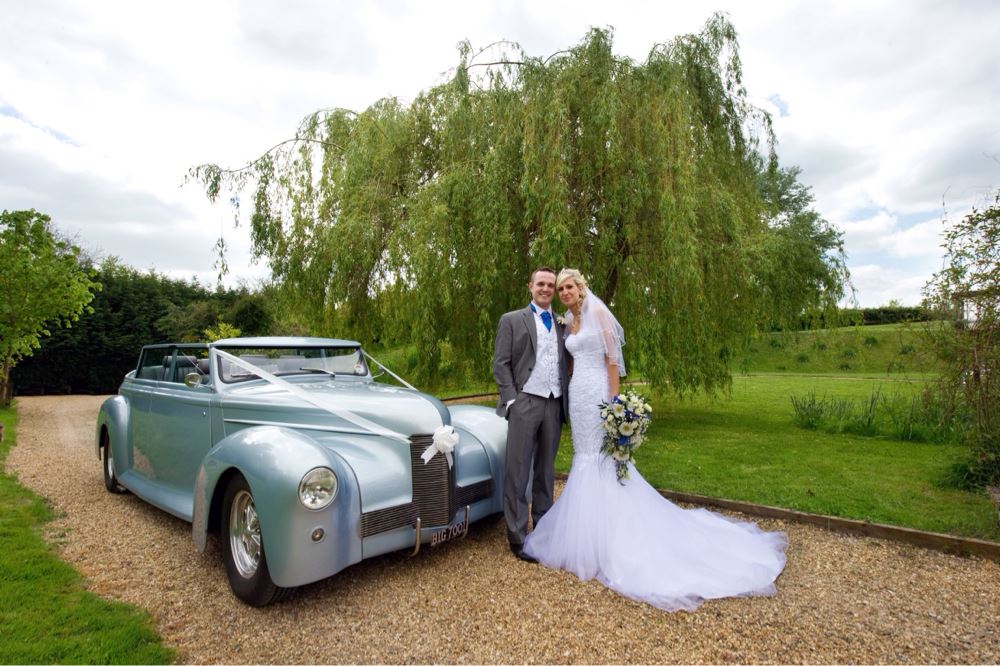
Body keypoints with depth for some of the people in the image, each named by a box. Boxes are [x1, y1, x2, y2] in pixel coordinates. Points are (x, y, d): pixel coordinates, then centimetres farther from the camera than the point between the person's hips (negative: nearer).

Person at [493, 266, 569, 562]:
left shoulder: (562, 325, 15)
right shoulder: (512, 320, 4)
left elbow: (565, 366, 15)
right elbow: (500, 364, -2)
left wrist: (566, 401, 6)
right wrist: (511, 399, -10)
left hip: (554, 404, 4)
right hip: (524, 403, -4)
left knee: (546, 469, 13)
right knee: (518, 471, -1)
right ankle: (517, 536, 8)